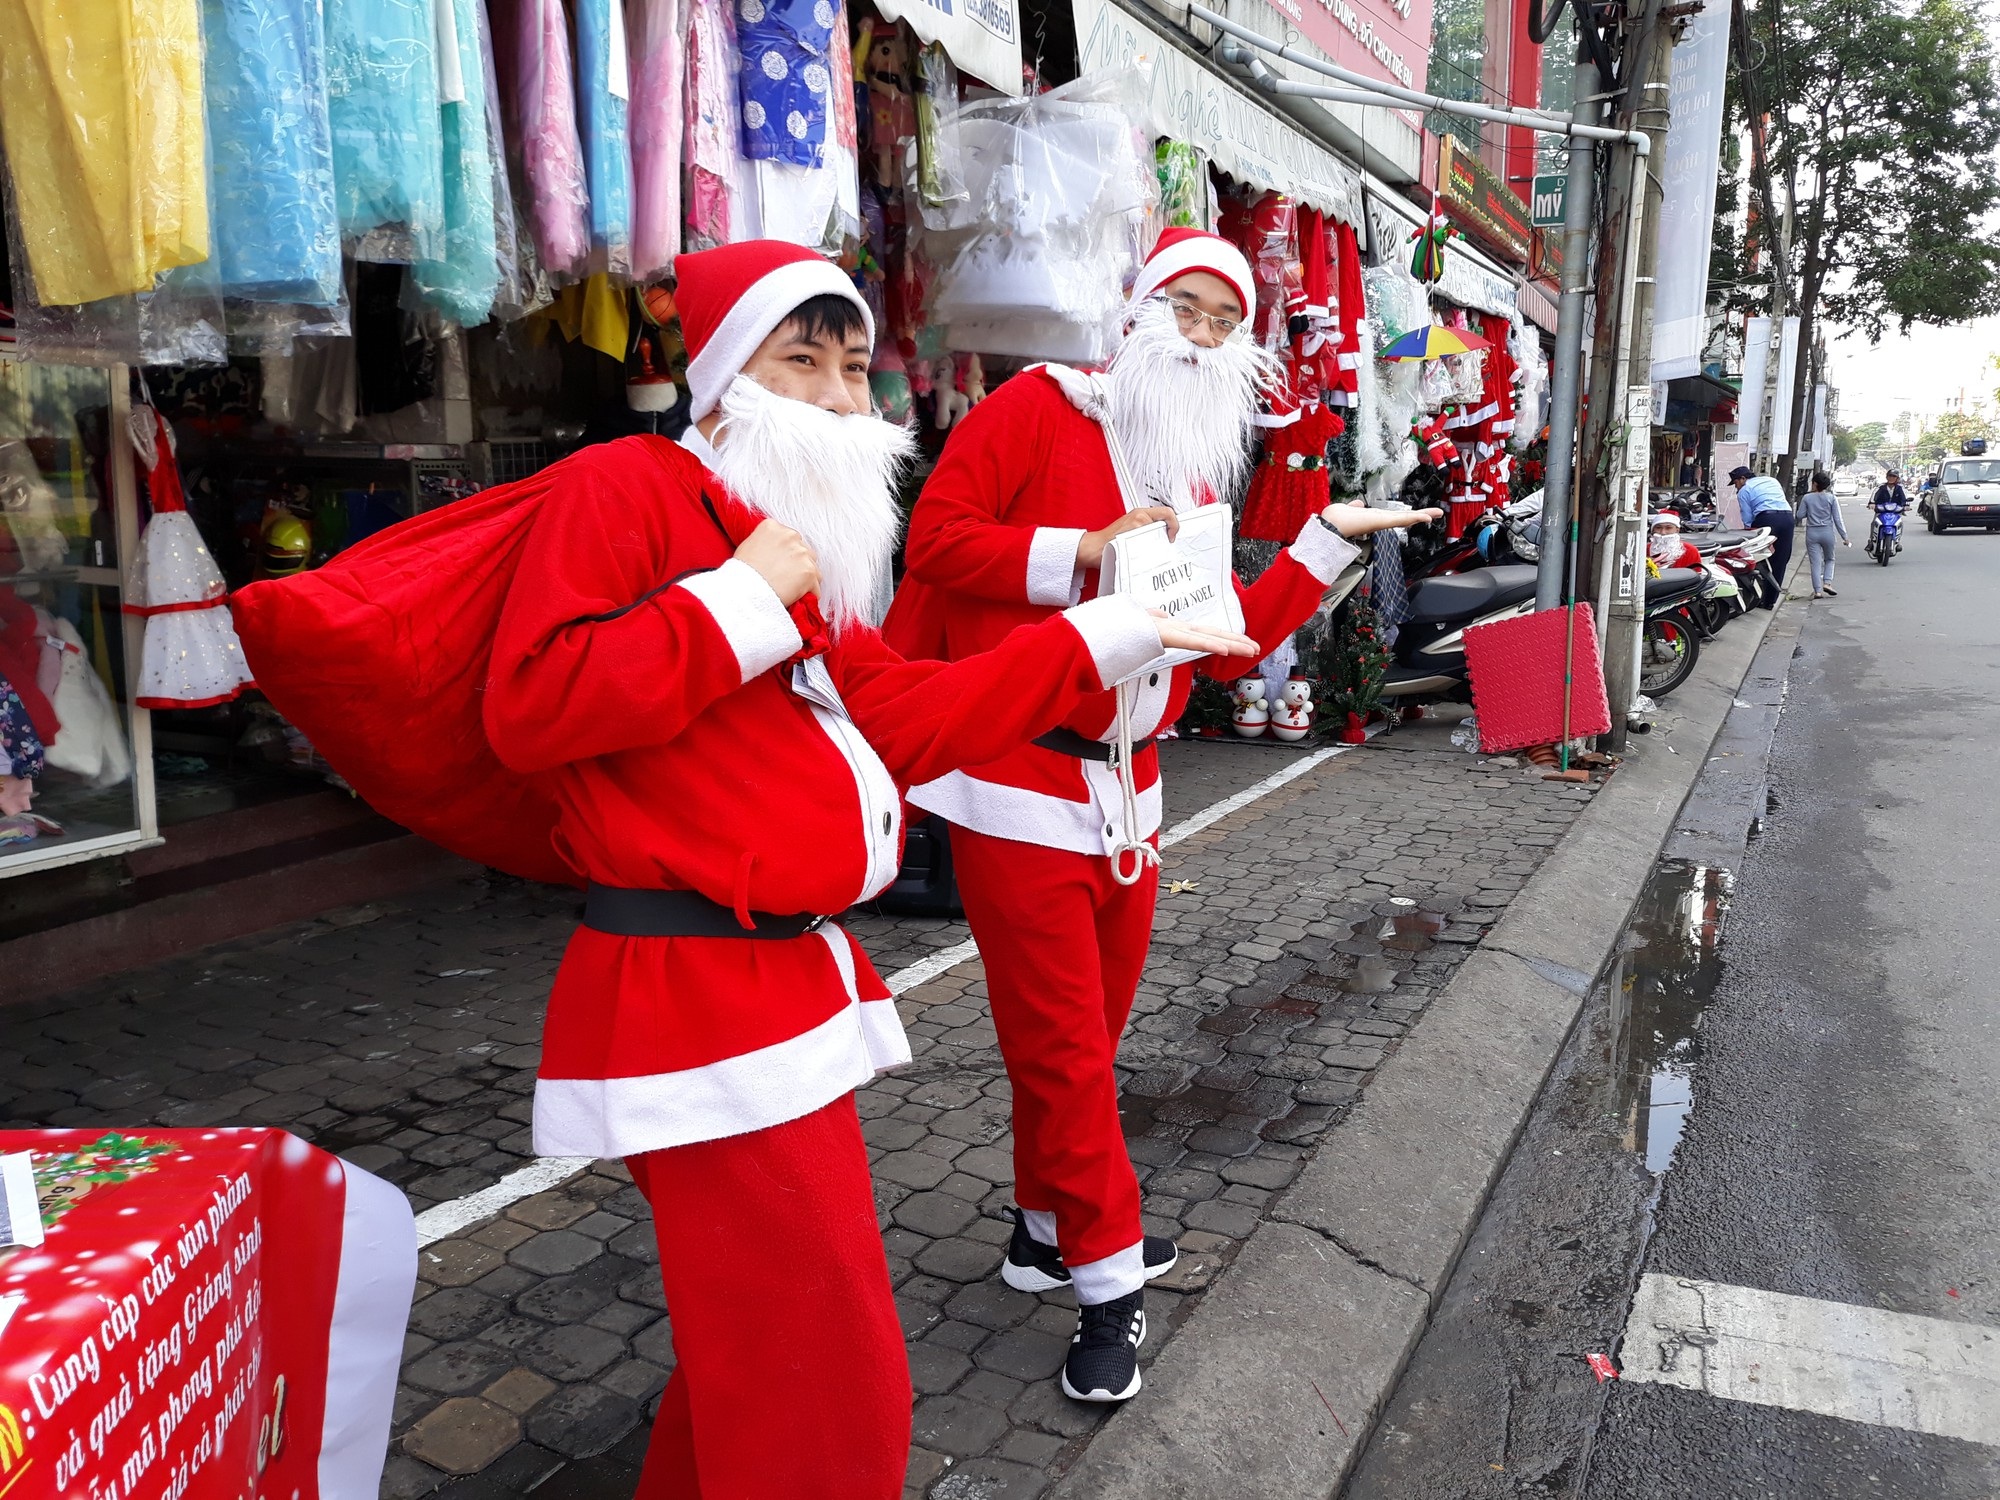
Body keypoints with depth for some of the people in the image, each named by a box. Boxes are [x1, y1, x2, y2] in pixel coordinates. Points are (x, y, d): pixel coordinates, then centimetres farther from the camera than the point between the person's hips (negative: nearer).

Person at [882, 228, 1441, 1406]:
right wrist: (1083, 550, -20)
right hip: (1020, 785, -7)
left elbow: (1227, 644, 15)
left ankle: (1047, 1226, 37)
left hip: (1125, 791, 8)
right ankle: (1107, 1277, 15)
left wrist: (1328, 544, 12)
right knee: (1062, 1044, 0)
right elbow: (937, 536, -13)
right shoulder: (1037, 409, -4)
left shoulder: (1197, 480, 16)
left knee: (1090, 1032, 18)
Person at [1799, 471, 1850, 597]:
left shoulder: (1807, 498, -5)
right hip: (1827, 532, 1)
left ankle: (1817, 590, -3)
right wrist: (1844, 536, 1)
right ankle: (1827, 583, 1)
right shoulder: (1831, 498, -3)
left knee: (1815, 563, 2)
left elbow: (1800, 515, -2)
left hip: (1812, 533, -1)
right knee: (1829, 559, 20)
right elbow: (1837, 519, -4)